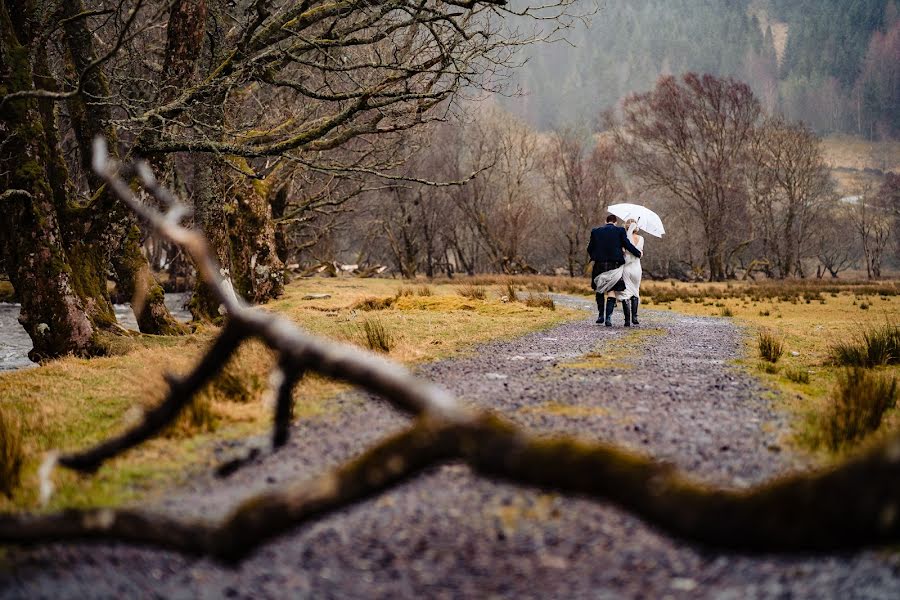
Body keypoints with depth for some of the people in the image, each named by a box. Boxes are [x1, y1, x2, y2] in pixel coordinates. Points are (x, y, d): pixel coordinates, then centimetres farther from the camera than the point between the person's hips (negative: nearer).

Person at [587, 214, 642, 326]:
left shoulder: (595, 231, 5)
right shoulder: (620, 230, -1)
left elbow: (590, 249, 6)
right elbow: (628, 245, -4)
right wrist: (638, 253, 12)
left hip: (600, 265, 2)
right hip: (614, 265, -1)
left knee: (600, 289, 18)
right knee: (611, 291, 3)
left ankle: (601, 315, 19)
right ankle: (608, 317, -8)